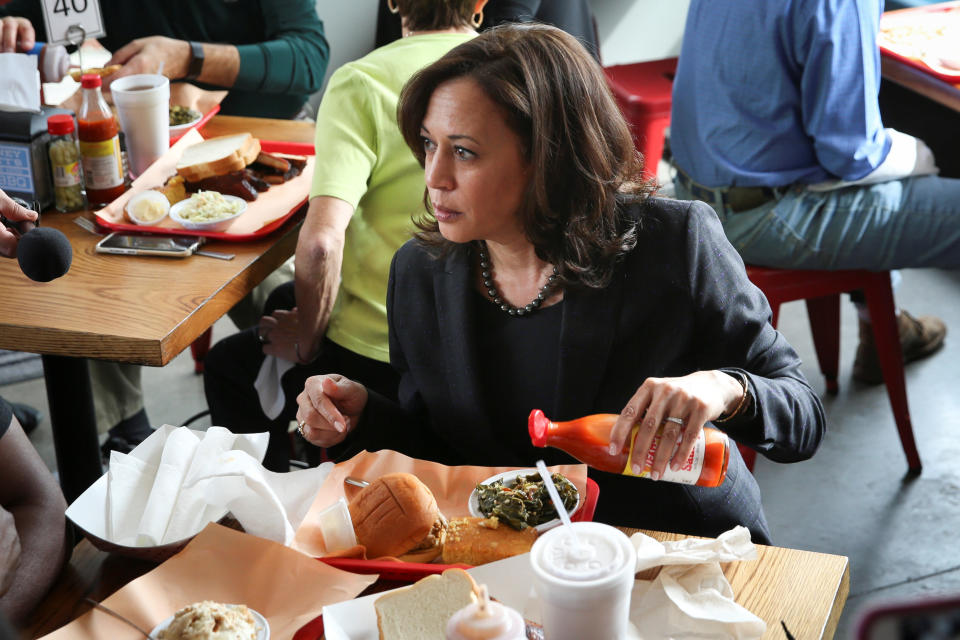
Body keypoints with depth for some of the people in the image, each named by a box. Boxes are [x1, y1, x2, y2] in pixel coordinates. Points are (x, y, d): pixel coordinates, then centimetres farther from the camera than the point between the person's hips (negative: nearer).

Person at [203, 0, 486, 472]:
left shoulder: (361, 83, -19)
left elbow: (321, 243, -29)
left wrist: (306, 344, -9)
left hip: (378, 358, -6)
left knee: (227, 363, 25)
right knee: (283, 302, 34)